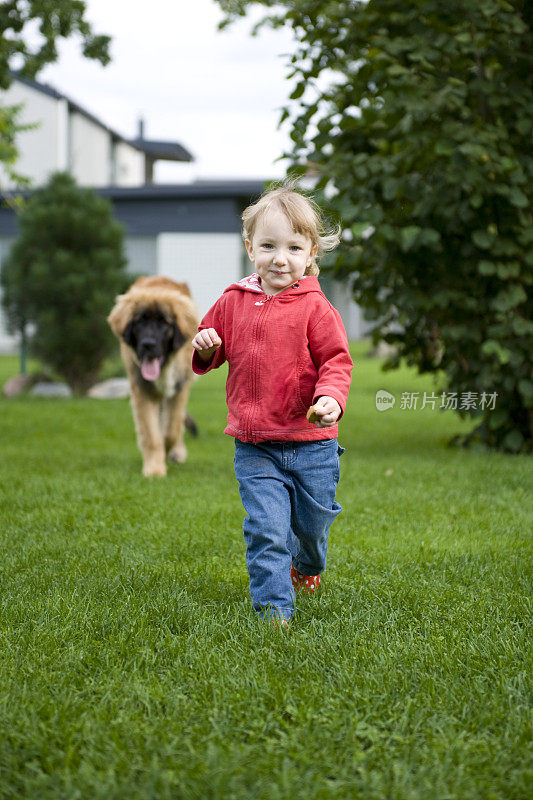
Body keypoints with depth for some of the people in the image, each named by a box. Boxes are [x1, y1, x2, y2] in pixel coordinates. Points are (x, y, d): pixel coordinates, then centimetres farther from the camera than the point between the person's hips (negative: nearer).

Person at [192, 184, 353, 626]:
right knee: (266, 528, -8)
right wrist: (204, 349, -9)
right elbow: (212, 352, 15)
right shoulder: (233, 303, 4)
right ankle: (274, 606, 0)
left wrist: (331, 397, -29)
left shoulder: (314, 307, -7)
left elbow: (336, 360, -9)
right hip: (254, 447, 1)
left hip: (310, 443, -1)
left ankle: (308, 566, 48)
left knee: (312, 523, 16)